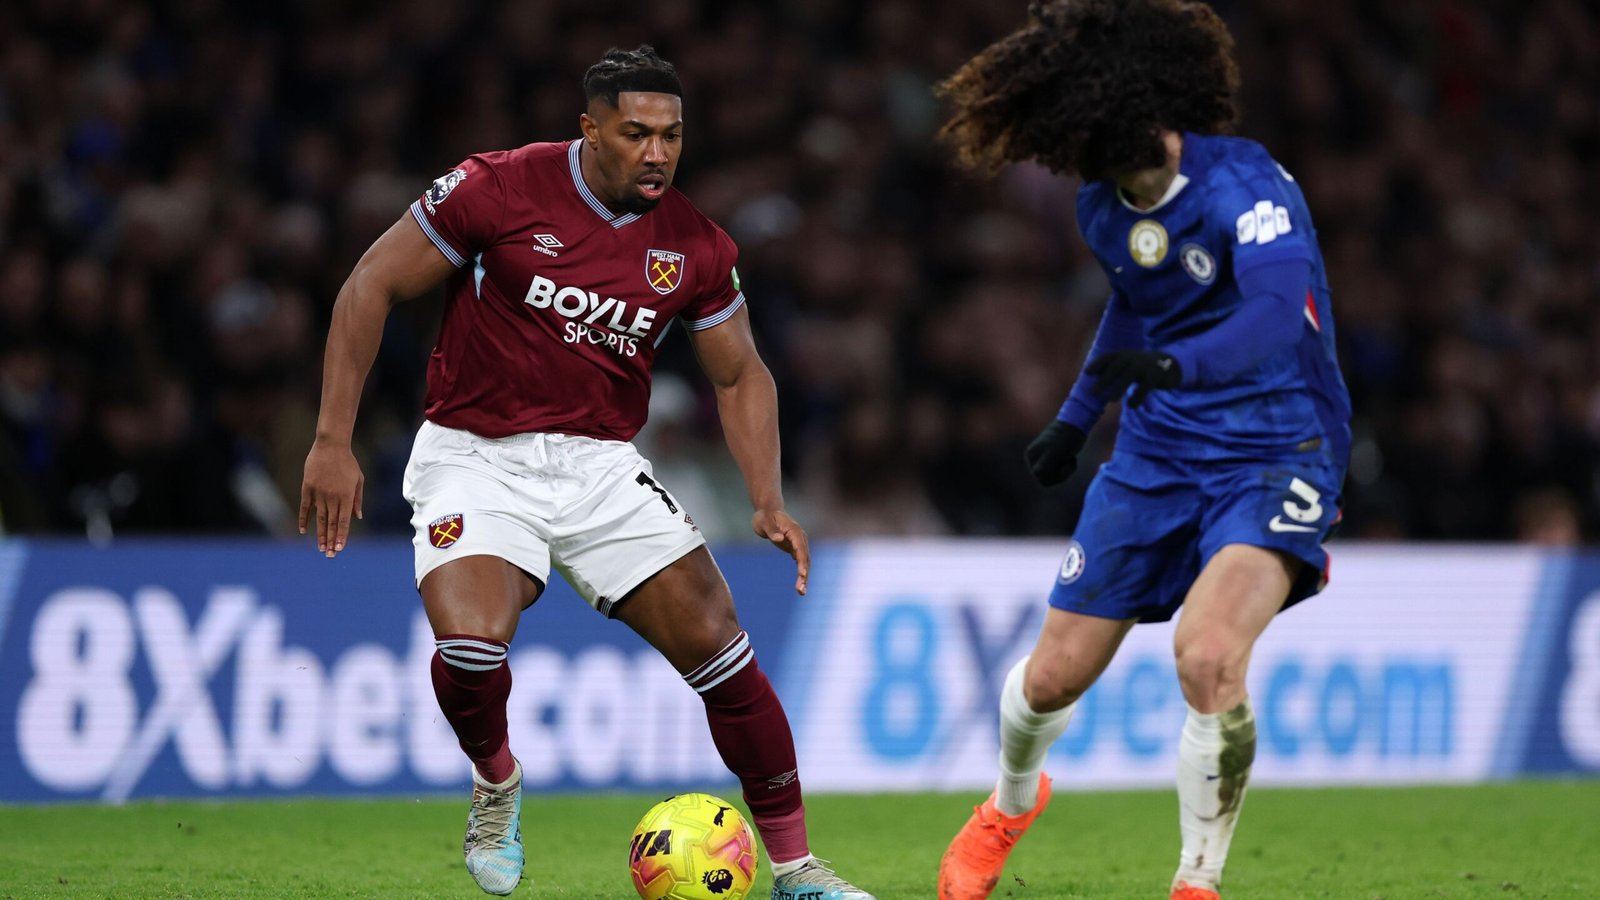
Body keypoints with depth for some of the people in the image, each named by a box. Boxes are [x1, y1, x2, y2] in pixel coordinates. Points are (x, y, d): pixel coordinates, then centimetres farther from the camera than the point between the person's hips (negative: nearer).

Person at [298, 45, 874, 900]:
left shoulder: (694, 246, -1)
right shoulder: (497, 190, -13)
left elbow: (740, 376, 12)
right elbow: (370, 286, -8)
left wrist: (768, 501, -4)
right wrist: (332, 441, -13)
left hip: (601, 466, 4)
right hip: (475, 457, -4)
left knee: (718, 644, -6)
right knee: (469, 646, -28)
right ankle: (495, 783, 7)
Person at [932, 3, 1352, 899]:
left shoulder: (1247, 187, -23)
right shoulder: (1105, 209, 1)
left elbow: (1276, 320, -40)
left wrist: (1174, 365, -57)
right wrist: (1078, 418, 30)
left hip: (1278, 451, -6)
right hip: (1157, 451, 7)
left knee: (1208, 653, -30)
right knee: (1053, 677, 7)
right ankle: (1011, 805, 44)